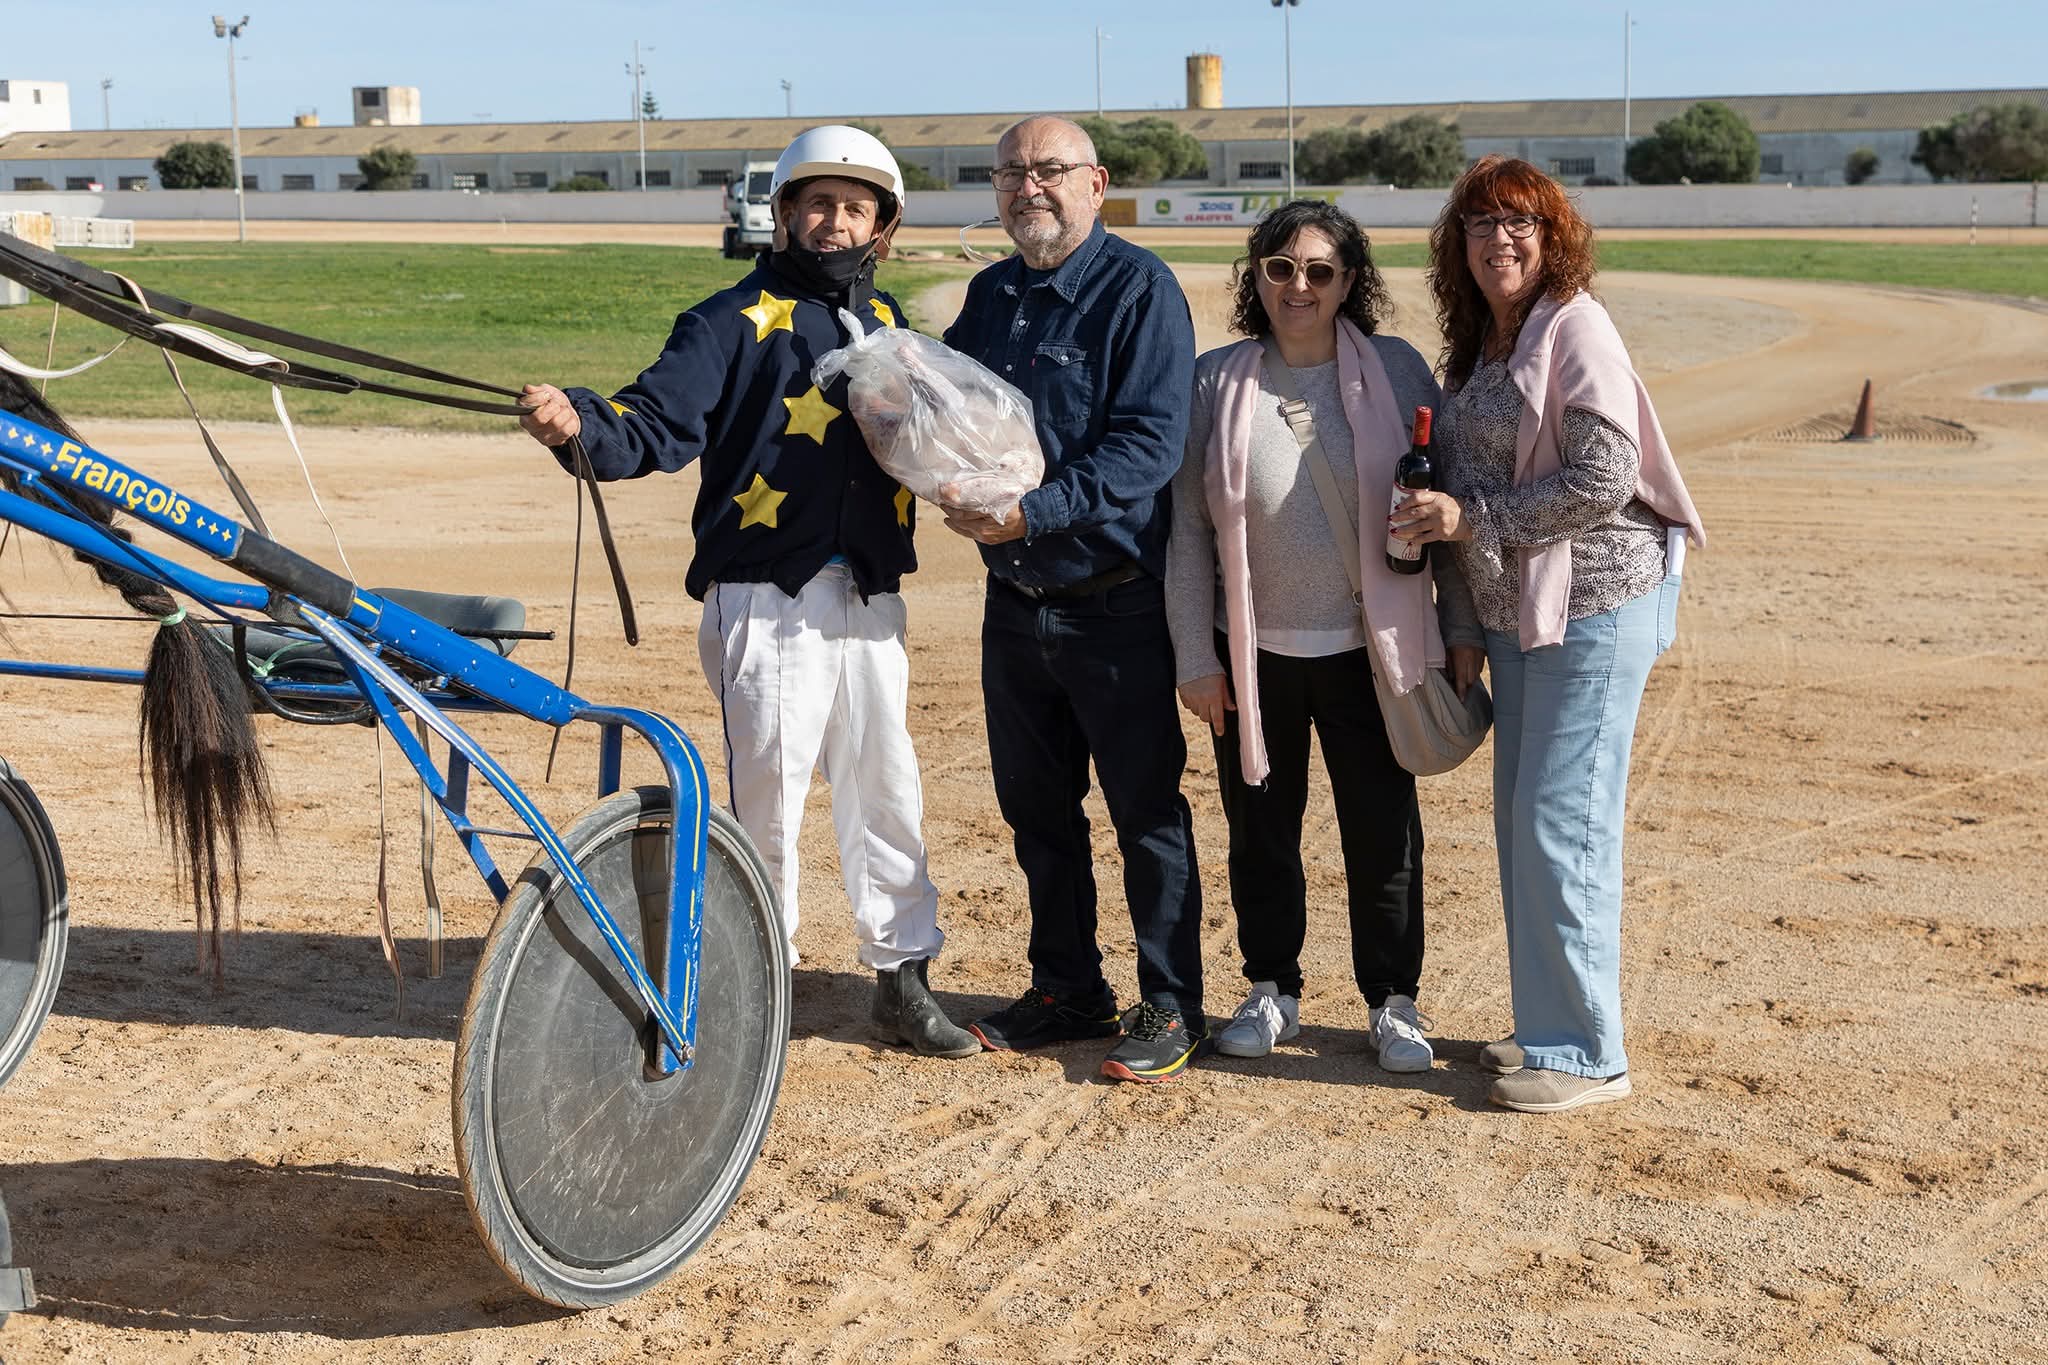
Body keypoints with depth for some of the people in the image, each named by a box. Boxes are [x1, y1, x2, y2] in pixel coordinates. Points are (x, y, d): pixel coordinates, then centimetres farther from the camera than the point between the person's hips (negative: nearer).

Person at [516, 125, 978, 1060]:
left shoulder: (888, 326, 17)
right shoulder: (737, 319, -2)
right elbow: (658, 420, -14)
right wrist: (579, 423, -33)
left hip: (871, 598, 5)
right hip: (768, 598, -5)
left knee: (885, 787, 11)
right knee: (765, 791, -1)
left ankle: (903, 978, 23)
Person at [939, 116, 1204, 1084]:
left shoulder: (1139, 289, -10)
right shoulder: (989, 295, 11)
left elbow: (1150, 442, -19)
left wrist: (1035, 511, -26)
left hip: (1113, 599, -7)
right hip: (1013, 598, 7)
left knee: (1145, 810, 2)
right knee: (1035, 807, 15)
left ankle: (1171, 1005, 13)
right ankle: (1065, 986, 29)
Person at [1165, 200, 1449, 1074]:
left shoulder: (1397, 371, -1)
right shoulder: (1215, 381, 0)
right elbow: (1186, 526, 2)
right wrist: (1195, 657, -1)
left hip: (1368, 645, -1)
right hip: (1253, 649, 1)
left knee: (1385, 831, 5)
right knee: (1261, 829, 11)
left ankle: (1393, 1002, 21)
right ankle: (1272, 990, 28)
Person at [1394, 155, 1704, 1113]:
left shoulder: (1576, 329, -12)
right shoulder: (1473, 348, 13)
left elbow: (1603, 479, -20)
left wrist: (1472, 518, -16)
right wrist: (1467, 626, 15)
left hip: (1592, 610, -9)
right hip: (1517, 616, 9)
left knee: (1562, 827, -7)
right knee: (1520, 822, 13)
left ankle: (1586, 1053, 3)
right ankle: (1546, 1026, 24)